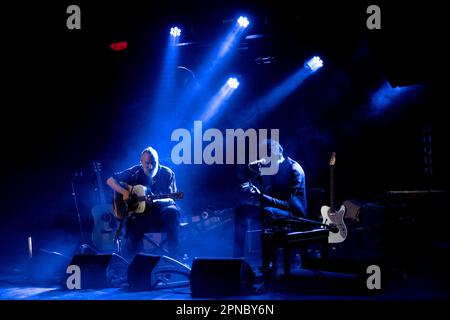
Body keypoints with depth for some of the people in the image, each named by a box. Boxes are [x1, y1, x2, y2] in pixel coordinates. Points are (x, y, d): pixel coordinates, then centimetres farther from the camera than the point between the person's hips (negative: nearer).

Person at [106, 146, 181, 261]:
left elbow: (170, 198, -2)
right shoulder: (135, 172, 2)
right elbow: (110, 181, 4)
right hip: (140, 212, 0)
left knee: (173, 212, -34)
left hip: (161, 210, 0)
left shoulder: (167, 174, 0)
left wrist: (156, 200, -23)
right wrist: (125, 193, -12)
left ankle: (174, 255, -26)